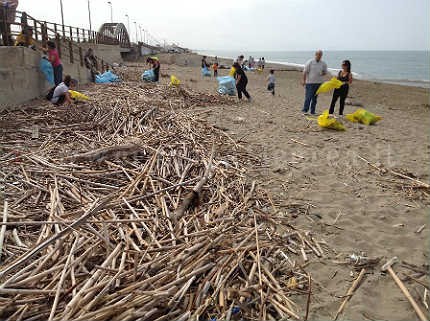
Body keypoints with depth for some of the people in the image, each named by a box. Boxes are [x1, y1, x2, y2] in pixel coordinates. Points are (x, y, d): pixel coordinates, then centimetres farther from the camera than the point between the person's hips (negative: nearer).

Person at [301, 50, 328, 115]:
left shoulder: (323, 64, 9)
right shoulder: (310, 62, -3)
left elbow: (325, 72, 15)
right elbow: (305, 72, -4)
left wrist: (323, 73, -9)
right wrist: (304, 80, -9)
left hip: (318, 83, 4)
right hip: (310, 82, -4)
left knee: (315, 98, 8)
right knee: (308, 97, -8)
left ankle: (313, 111, 13)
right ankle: (305, 110, -3)